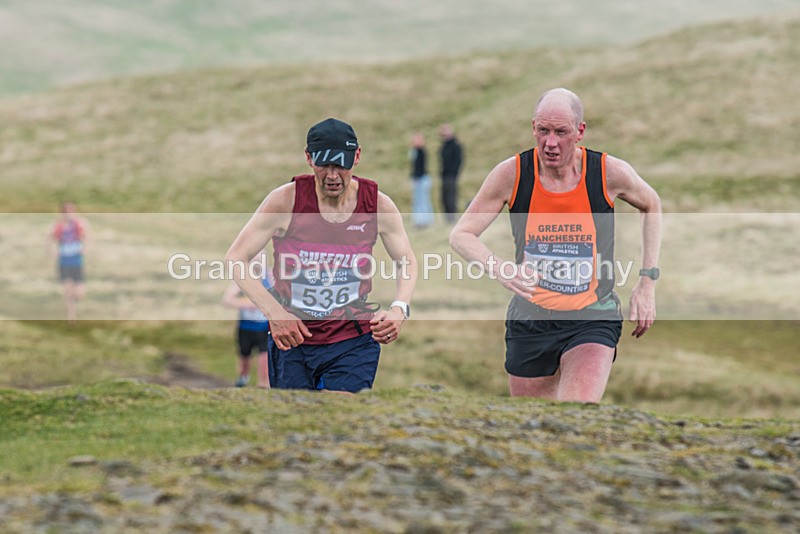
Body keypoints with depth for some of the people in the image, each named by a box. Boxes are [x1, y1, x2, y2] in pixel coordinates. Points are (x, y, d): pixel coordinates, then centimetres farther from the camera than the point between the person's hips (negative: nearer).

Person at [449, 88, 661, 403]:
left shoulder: (610, 173, -11)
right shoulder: (511, 174, -11)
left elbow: (651, 205, 11)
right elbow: (461, 235, -8)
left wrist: (647, 282, 4)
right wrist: (499, 268, -30)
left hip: (592, 321, -2)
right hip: (530, 318, 2)